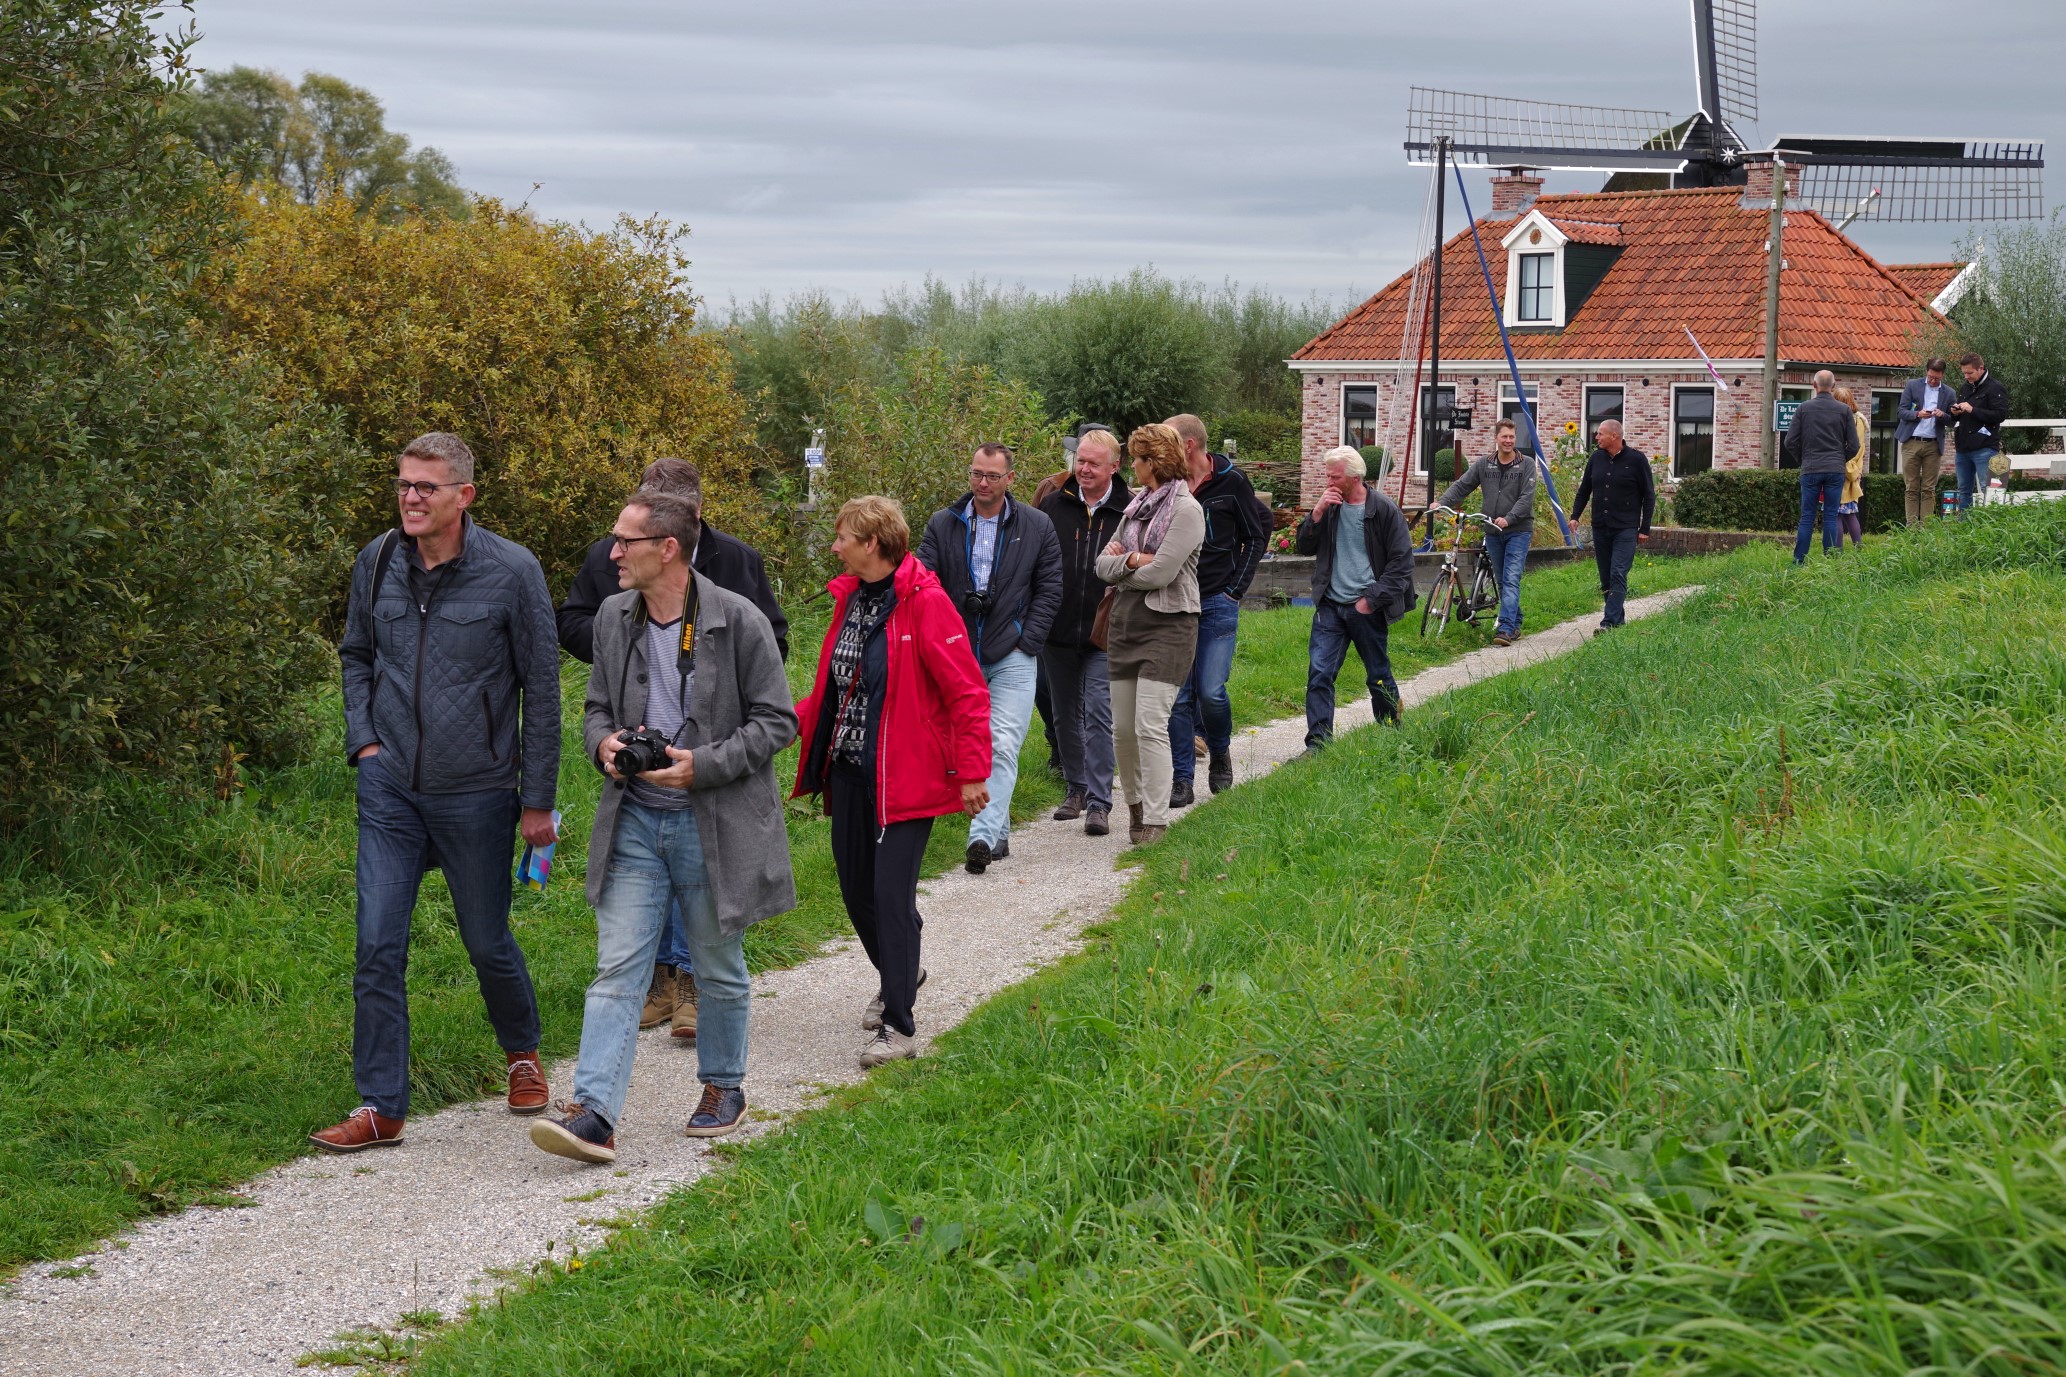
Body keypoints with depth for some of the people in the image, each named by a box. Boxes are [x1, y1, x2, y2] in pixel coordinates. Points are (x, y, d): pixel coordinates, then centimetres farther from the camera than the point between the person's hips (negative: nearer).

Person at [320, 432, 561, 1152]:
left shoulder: (511, 572, -11)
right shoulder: (376, 564, 0)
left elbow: (541, 688, -5)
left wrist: (538, 799, -4)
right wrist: (363, 739, 3)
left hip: (477, 795, -2)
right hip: (390, 788, 3)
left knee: (488, 942, 11)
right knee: (378, 945, -5)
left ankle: (522, 1052, 40)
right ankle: (381, 1107, 2)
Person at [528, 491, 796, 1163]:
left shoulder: (738, 620, -12)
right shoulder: (614, 616, 4)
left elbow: (777, 721, -7)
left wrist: (703, 765, -19)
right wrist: (604, 742, -7)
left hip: (714, 823, -3)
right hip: (634, 818, 4)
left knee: (719, 969, 12)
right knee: (617, 968, -6)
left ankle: (723, 1086, 33)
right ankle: (593, 1113, -12)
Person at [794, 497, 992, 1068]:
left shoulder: (924, 602, -15)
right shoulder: (849, 598, 9)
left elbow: (967, 693, -14)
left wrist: (971, 773, -15)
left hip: (906, 775, -8)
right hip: (849, 767, 8)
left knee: (891, 891, -9)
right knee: (855, 886, 14)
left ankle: (898, 1026, -2)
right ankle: (897, 973, 40)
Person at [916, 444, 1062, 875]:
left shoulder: (1036, 527, 3)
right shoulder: (943, 525, 5)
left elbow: (1049, 588, 5)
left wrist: (1026, 642, -4)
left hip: (1012, 657, -3)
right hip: (958, 657, 3)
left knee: (1003, 748, -14)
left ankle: (983, 836, -21)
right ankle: (999, 831, 20)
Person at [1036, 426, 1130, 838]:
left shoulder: (1129, 511, -4)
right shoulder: (1054, 504, 3)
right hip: (1057, 633, 4)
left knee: (1099, 713, -10)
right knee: (1065, 714, 14)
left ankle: (1099, 802, -8)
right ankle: (1076, 788, 29)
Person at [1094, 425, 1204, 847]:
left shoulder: (1186, 510, -9)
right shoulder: (1137, 505, 15)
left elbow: (1159, 574, -18)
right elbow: (1103, 565, 10)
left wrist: (1121, 564, 0)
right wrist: (1131, 560, -11)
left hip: (1167, 624, -7)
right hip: (1125, 620, 7)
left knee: (1150, 726, -12)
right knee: (1122, 727, 9)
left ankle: (1156, 822, -8)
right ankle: (1135, 804, 26)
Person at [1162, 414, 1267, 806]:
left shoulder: (1231, 483, -3)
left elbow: (1256, 536, 5)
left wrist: (1236, 588, -1)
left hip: (1217, 603, -3)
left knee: (1211, 691, -10)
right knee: (1178, 694, 0)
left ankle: (1220, 754, 18)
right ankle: (1182, 780, 6)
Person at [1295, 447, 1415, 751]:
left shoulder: (1383, 510, -8)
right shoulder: (1330, 505, 6)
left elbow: (1402, 562, -7)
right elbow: (1303, 547, 7)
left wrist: (1372, 599, -12)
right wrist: (1317, 513, -9)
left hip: (1366, 608, -3)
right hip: (1330, 606, 3)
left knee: (1379, 677, 10)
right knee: (1319, 673, -9)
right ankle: (1318, 744, -8)